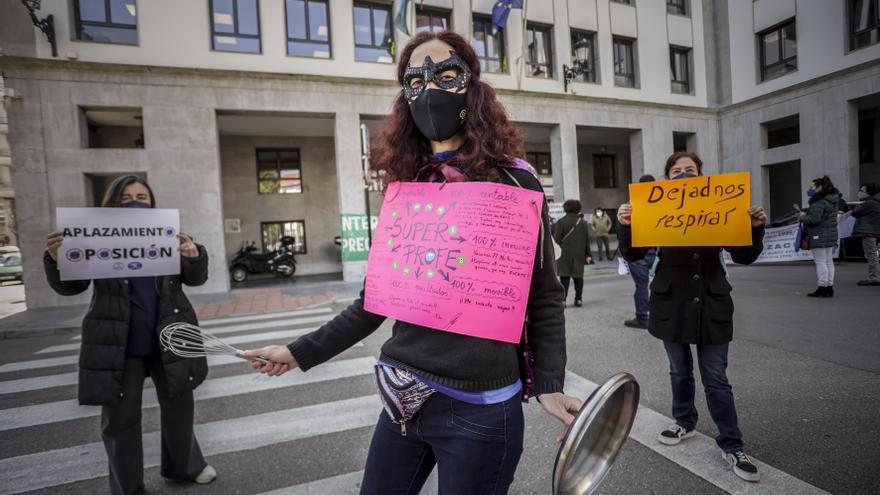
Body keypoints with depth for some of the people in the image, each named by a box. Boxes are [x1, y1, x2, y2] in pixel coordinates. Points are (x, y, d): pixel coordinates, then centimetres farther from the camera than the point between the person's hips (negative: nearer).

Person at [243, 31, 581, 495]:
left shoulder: (513, 181, -8)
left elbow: (543, 296, -3)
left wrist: (548, 385, -14)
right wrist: (301, 351, 8)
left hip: (478, 408, -4)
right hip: (405, 399, 5)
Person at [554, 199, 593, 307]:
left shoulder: (561, 222, -7)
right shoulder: (583, 222, 7)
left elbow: (557, 239, -10)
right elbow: (587, 240, 7)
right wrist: (588, 255, 12)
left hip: (565, 254, -3)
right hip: (579, 254, 3)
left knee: (564, 276, -1)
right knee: (578, 276, 10)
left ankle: (563, 299, -7)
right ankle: (578, 299, 11)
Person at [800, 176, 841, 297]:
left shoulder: (819, 201, -18)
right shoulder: (833, 199, 13)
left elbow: (814, 219, -26)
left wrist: (803, 217, -7)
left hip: (819, 235, -10)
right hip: (831, 234, 10)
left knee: (820, 261, -5)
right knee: (829, 261, 14)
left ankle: (822, 288, -2)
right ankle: (829, 287, 21)